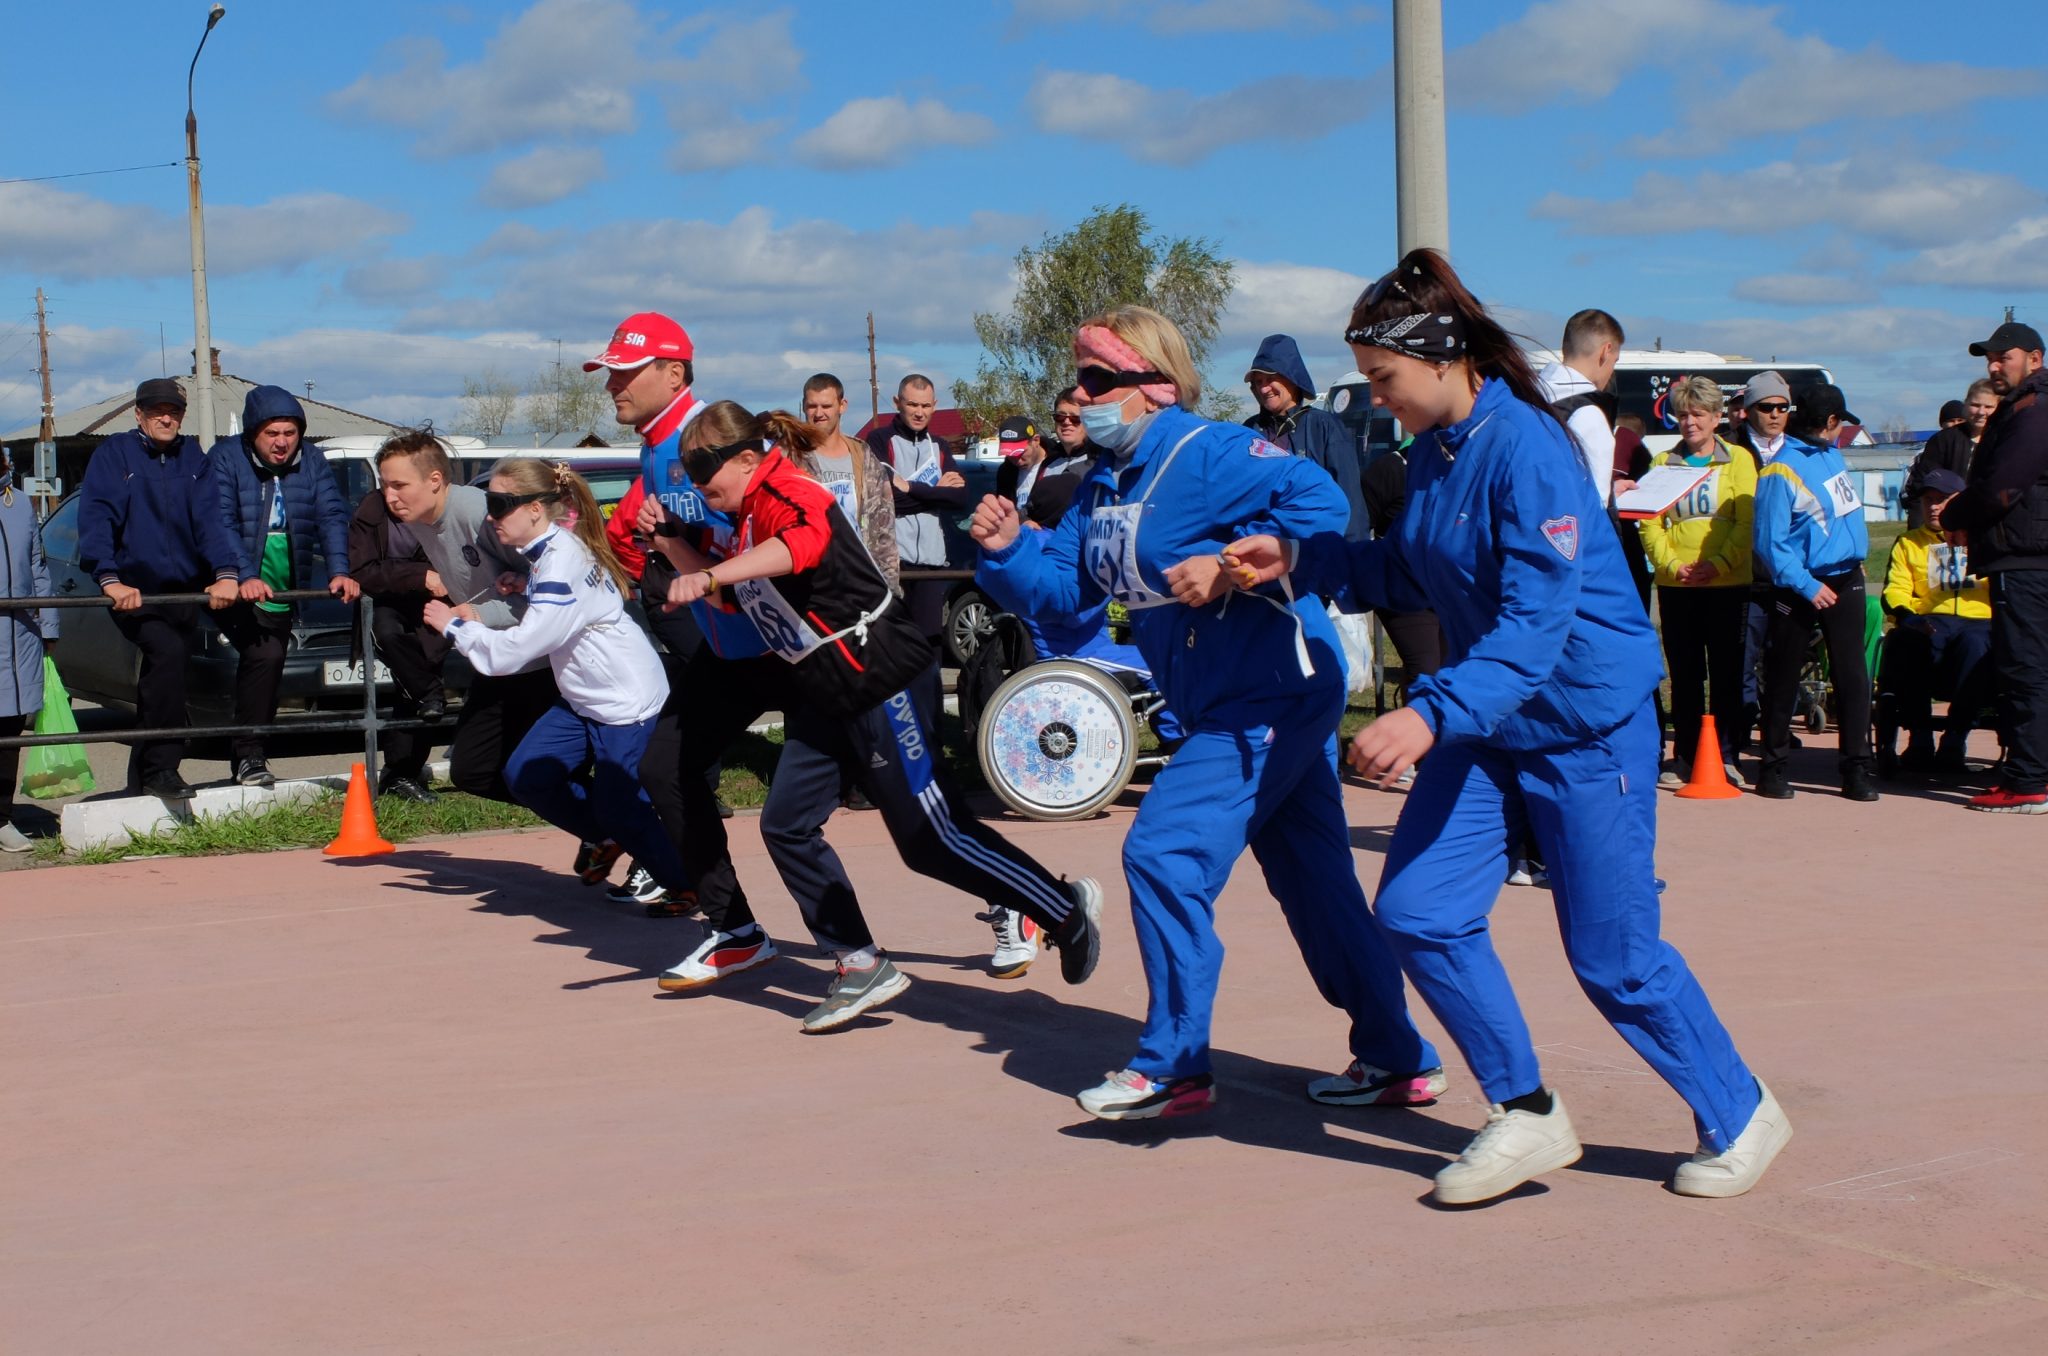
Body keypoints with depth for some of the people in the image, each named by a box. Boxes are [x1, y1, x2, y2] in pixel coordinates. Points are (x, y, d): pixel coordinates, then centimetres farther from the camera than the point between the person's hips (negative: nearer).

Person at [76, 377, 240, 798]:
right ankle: (161, 769, -23)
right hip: (135, 593, -5)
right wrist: (110, 579, -27)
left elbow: (209, 518, 0)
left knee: (161, 681, 10)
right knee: (167, 652, -28)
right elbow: (95, 519, -12)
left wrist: (225, 573, -17)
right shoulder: (114, 454, -2)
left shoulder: (192, 457, 10)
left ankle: (142, 781, 23)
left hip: (183, 592, 5)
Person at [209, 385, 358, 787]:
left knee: (264, 668, 11)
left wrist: (338, 571, -22)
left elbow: (331, 516, -6)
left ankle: (246, 754, 25)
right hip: (238, 590, -5)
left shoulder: (311, 461, 3)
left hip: (282, 594, 5)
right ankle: (248, 755, -14)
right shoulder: (226, 457, -9)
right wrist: (244, 577, -31)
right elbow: (221, 523, -18)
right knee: (265, 656, -22)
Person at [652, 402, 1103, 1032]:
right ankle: (862, 967, 10)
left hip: (877, 679, -10)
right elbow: (726, 595, 24)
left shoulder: (786, 492, -16)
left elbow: (804, 542, -40)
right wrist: (669, 541, 11)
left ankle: (1066, 911, 8)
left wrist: (710, 574, -50)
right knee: (787, 826, 3)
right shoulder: (748, 518, 14)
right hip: (826, 694, 10)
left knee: (931, 837, -7)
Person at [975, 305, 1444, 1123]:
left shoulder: (1207, 455, -16)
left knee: (1165, 856, -12)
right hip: (1223, 706, 10)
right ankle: (1398, 1061, 25)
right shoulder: (1105, 485, 10)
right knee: (1311, 879, 14)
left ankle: (1173, 1065, -1)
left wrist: (1231, 565, -30)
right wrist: (1007, 550, -8)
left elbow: (1320, 502, -26)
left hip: (1272, 694, -10)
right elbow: (1064, 587, 9)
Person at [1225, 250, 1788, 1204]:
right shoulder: (1432, 449, 2)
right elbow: (1409, 572, 15)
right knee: (1418, 911, -3)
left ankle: (1740, 1117, 24)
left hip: (1585, 723, -8)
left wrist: (1430, 714, -41)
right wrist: (1298, 560, 3)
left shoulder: (1527, 449, -24)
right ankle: (1526, 1115, 12)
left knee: (1613, 956, 1)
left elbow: (1536, 623, -30)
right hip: (1486, 721, 8)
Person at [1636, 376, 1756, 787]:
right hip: (1675, 586, 2)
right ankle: (1685, 758, 11)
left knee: (1726, 673, 1)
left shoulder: (1738, 460, 6)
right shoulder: (1664, 463, 11)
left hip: (1728, 585, -2)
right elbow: (1650, 523, 3)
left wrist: (1718, 564, -15)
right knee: (1684, 675, 5)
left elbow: (1747, 522, -3)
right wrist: (1671, 564, -12)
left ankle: (1726, 757, 7)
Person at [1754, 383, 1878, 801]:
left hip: (1845, 580, 7)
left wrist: (1856, 558, 17)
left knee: (1852, 675, 2)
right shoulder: (1782, 470, -16)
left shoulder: (1831, 453, 8)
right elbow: (1770, 541, -18)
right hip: (1799, 588, -6)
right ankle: (1773, 767, 14)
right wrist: (1806, 586, -21)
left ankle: (1856, 768, 5)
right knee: (1782, 680, 4)